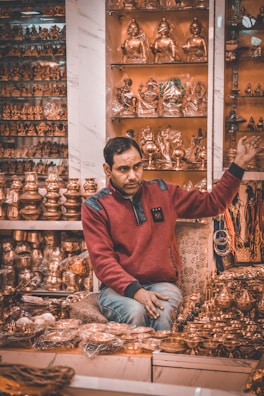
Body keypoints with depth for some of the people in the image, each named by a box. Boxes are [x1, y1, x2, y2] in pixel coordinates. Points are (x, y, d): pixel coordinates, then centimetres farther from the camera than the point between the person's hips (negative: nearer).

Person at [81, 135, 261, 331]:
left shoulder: (163, 192, 10)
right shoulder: (95, 206, -1)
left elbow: (212, 203, 17)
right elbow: (103, 260, -10)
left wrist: (239, 163, 11)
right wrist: (135, 291, -24)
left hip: (162, 283, 2)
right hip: (119, 287, -2)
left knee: (162, 313, -33)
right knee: (135, 312, -35)